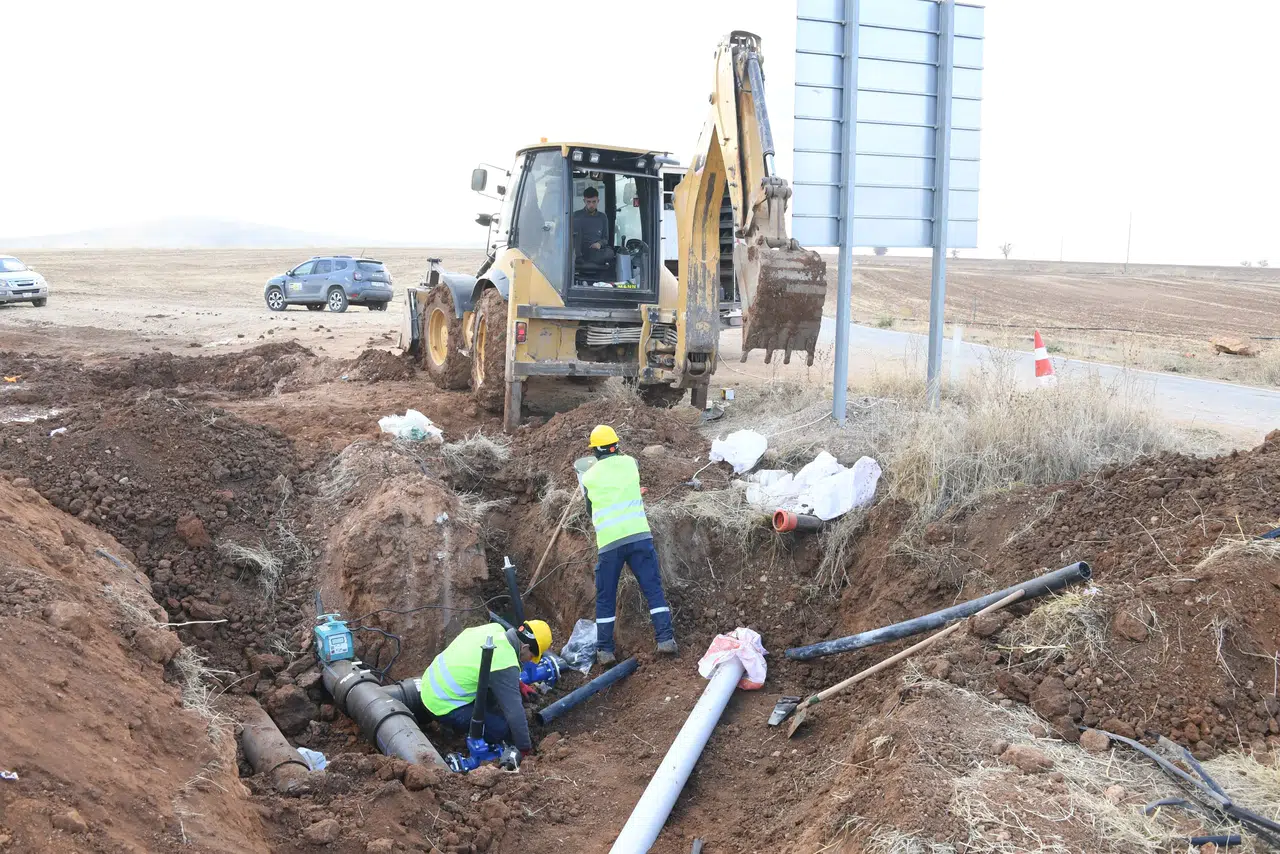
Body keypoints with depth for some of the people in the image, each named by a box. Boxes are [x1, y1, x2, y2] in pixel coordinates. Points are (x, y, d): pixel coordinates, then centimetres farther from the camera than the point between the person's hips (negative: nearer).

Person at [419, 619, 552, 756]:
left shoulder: (495, 628, -3)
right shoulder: (505, 665, -26)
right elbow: (515, 712, -21)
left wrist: (518, 683, 17)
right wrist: (525, 748, -9)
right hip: (443, 705, -9)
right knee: (503, 729, -11)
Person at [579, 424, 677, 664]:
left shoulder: (588, 476, 9)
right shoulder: (629, 463, 10)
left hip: (608, 542, 0)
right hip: (639, 535, 0)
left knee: (605, 597, 10)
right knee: (653, 588, 5)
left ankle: (604, 650, 10)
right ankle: (665, 638, -2)